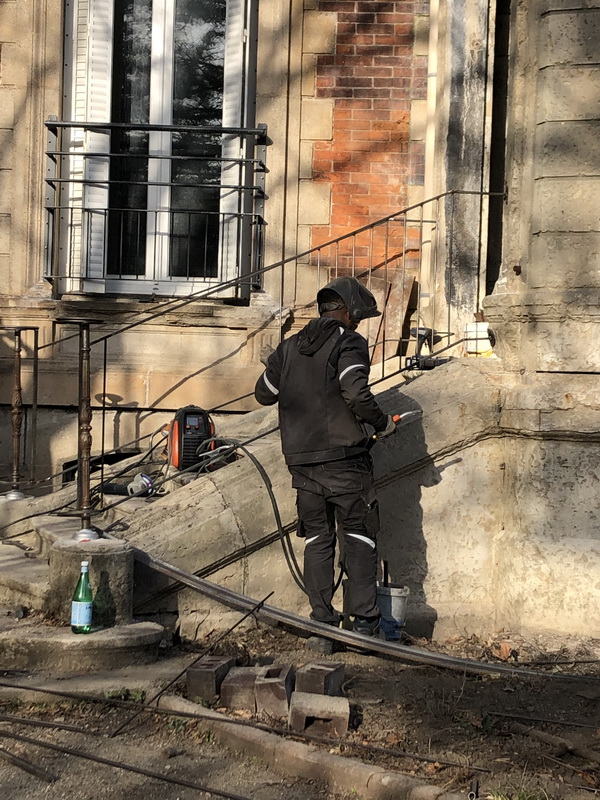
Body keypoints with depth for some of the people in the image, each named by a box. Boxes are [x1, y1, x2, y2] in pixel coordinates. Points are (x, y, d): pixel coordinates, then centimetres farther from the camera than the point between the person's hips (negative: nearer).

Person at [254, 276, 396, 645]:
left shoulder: (290, 346, 13)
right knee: (358, 536, 3)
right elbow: (357, 393, -19)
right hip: (344, 458, -5)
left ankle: (323, 619, 10)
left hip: (301, 460, 5)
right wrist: (382, 423, -4)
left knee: (317, 538, 11)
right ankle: (364, 617, -1)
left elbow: (264, 393, 18)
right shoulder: (349, 343, -5)